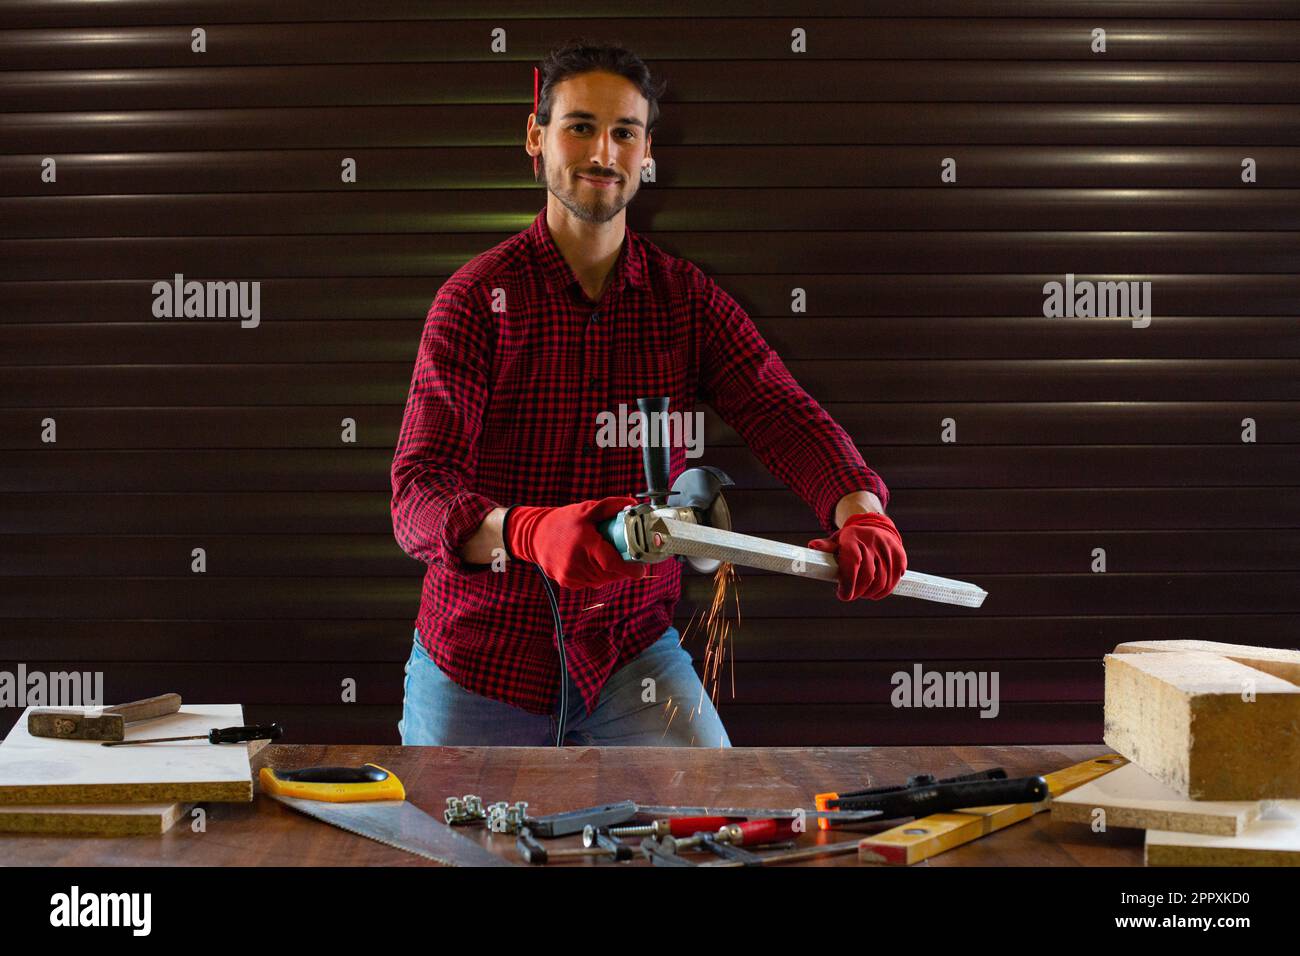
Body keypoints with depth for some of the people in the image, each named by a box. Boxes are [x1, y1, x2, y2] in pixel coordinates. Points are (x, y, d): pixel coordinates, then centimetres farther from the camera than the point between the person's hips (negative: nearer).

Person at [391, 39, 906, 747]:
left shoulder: (687, 298, 2)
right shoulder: (476, 297, -9)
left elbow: (781, 412, -13)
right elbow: (418, 491, -20)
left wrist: (861, 514, -34)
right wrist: (529, 531, -42)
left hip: (631, 650, 2)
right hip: (480, 656, -1)